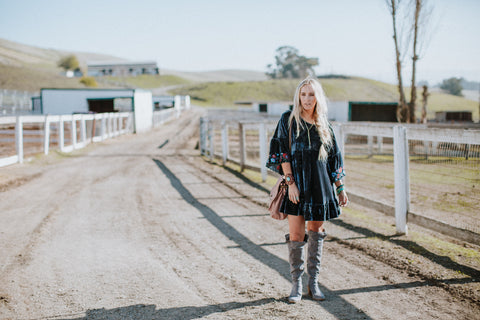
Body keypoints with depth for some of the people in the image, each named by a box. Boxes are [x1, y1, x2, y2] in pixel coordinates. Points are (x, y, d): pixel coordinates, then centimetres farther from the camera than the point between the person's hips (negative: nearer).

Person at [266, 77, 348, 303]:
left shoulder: (324, 126, 8)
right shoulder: (288, 120, 0)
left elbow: (334, 159, 12)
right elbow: (282, 154, -5)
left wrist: (340, 188, 10)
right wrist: (290, 182, -13)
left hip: (320, 186, 3)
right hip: (297, 186, -3)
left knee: (316, 233, 9)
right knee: (296, 236, -4)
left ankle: (313, 282, 19)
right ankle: (296, 284, 10)